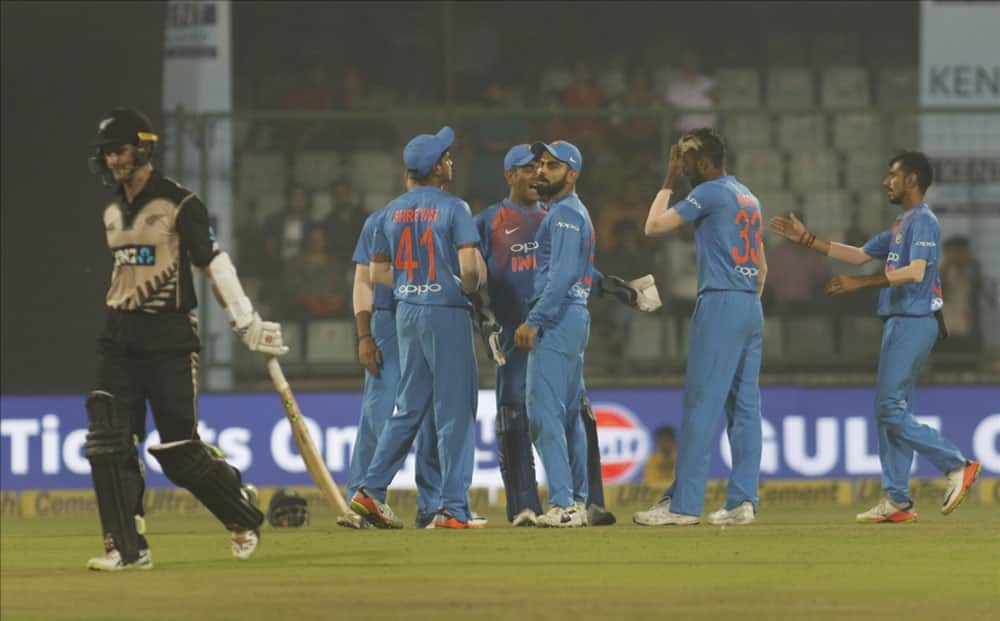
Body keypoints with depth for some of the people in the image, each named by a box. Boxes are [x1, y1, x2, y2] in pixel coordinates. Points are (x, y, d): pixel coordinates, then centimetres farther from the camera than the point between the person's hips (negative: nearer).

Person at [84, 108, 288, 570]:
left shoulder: (179, 203, -7)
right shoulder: (113, 212, 14)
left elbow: (214, 263, -10)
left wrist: (246, 323, -16)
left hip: (169, 336, -6)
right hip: (119, 335, 6)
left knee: (179, 449, -7)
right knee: (107, 441, -7)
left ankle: (242, 511, 19)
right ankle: (127, 547, -5)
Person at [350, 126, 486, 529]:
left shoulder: (392, 212, 9)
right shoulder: (453, 209, -10)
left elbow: (377, 272, 11)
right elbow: (471, 266, -19)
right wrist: (469, 287, 1)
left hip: (406, 313, 6)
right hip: (446, 313, -6)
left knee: (409, 409, 15)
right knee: (454, 413, -2)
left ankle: (372, 490, 9)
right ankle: (453, 508, -4)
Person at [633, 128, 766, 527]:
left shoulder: (710, 193, -8)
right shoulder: (748, 198, 19)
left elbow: (653, 226, -8)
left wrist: (669, 181, 2)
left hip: (720, 302, -9)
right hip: (751, 306, 9)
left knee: (701, 405, -9)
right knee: (745, 406, 6)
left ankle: (683, 504, -11)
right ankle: (742, 501, 3)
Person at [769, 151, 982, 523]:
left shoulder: (923, 221, -11)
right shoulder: (902, 225, 21)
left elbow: (915, 272, -24)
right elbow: (860, 255, 28)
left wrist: (861, 283, -27)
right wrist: (806, 240, 25)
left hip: (914, 322, -10)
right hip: (899, 322, 10)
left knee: (891, 409, -13)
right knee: (891, 411, 8)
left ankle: (956, 465, -9)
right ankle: (897, 502, 8)